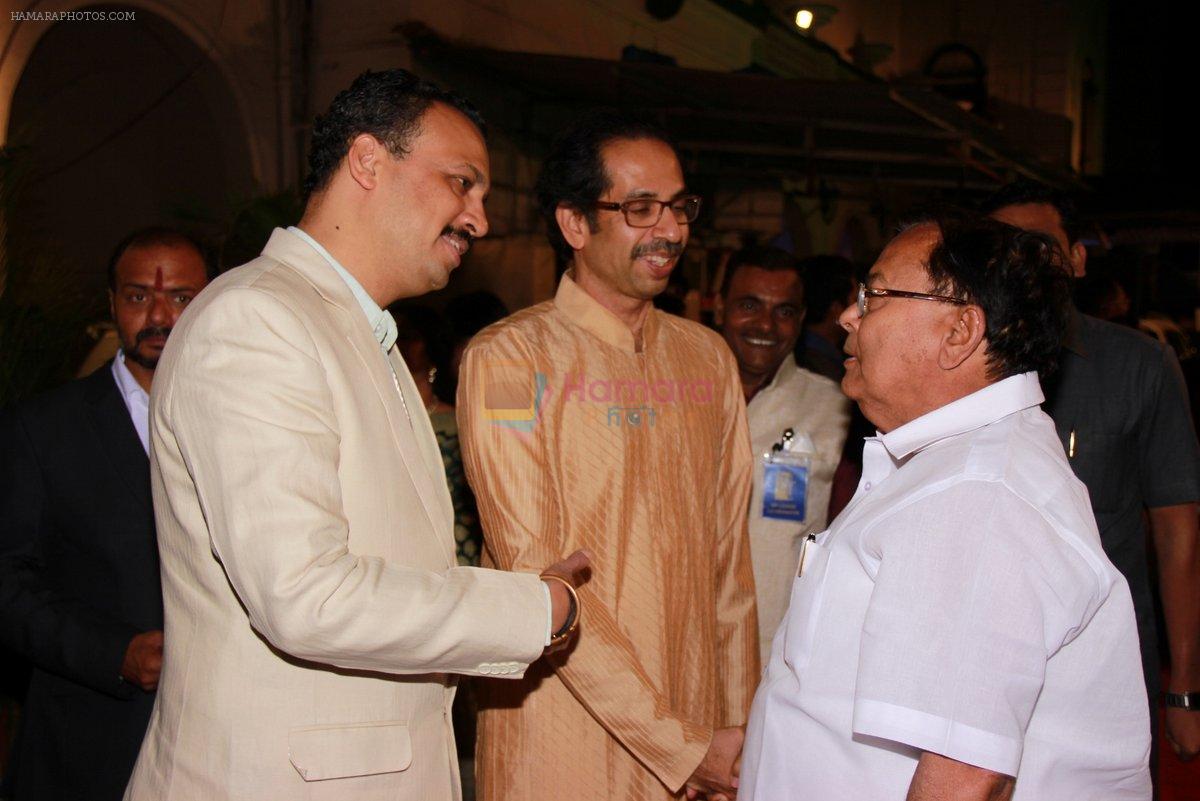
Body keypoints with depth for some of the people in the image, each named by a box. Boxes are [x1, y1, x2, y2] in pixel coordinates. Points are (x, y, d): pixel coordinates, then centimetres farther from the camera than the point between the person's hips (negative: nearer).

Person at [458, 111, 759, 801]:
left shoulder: (708, 356, 7)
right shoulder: (508, 358, -10)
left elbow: (729, 555, 7)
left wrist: (740, 728, 0)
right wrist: (677, 745, -16)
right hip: (562, 746, -4)